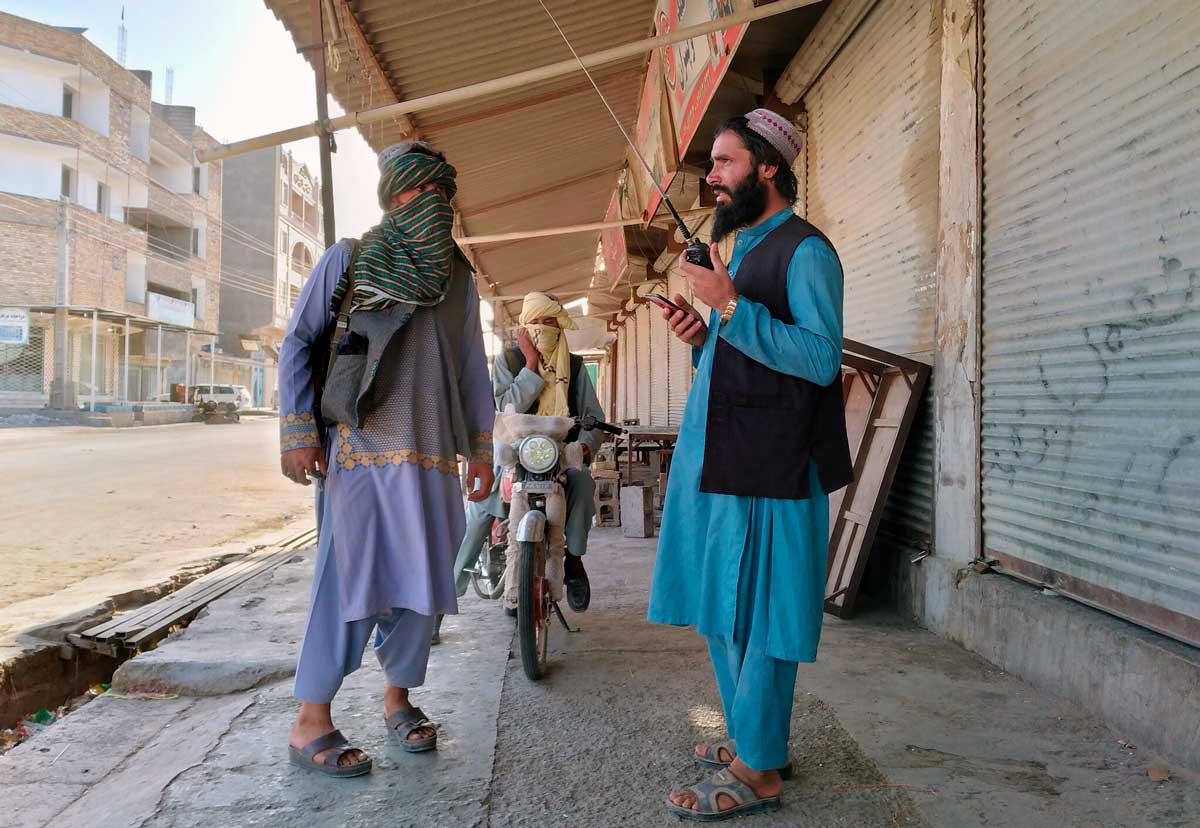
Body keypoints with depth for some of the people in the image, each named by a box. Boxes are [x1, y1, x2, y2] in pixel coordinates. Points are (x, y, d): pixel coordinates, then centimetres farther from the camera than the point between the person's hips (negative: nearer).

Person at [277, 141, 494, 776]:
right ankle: (310, 722, 3)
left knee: (422, 577, 6)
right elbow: (297, 343, 3)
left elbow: (472, 370, 18)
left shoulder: (458, 278, 17)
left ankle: (397, 695, 24)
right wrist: (298, 431, -7)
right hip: (359, 444, -4)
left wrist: (481, 449, 12)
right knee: (352, 575, -7)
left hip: (431, 452, 5)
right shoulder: (348, 260, 5)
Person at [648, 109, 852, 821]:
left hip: (768, 468, -9)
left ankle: (758, 771, 9)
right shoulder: (742, 249, 20)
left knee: (759, 616, -3)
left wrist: (732, 308, -21)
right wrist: (702, 339, 6)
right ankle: (753, 737, 32)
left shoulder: (804, 249, -7)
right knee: (722, 608, 16)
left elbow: (821, 358, -19)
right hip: (718, 460, 10)